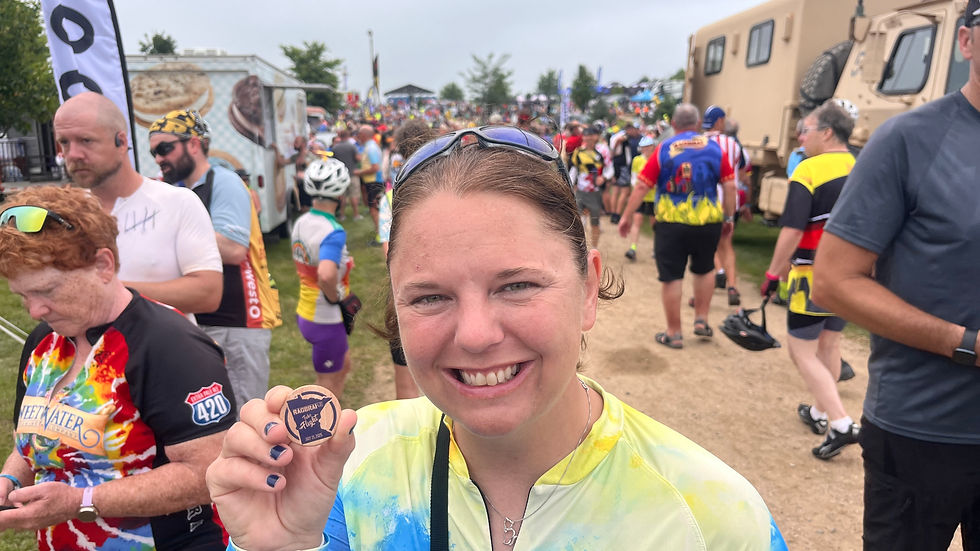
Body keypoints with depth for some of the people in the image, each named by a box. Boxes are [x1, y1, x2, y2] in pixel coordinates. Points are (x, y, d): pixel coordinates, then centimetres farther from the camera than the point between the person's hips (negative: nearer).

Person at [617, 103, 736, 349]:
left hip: (671, 223, -2)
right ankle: (701, 320, 24)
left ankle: (674, 334, 14)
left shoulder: (664, 149, -3)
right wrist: (729, 218, 10)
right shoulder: (714, 148, 2)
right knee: (704, 269, 24)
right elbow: (729, 185, 0)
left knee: (672, 277, 7)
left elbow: (642, 186, -7)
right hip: (708, 221, 2)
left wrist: (627, 216, 0)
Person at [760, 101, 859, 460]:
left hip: (813, 277, -7)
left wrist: (773, 273, -13)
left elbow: (792, 231, -22)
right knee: (830, 344, 20)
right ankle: (819, 412, 34)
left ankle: (841, 424, -5)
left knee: (803, 351, 2)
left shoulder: (808, 171, -15)